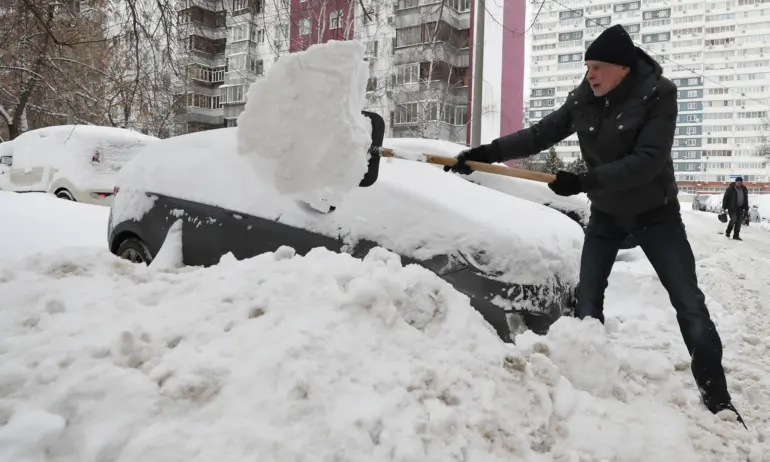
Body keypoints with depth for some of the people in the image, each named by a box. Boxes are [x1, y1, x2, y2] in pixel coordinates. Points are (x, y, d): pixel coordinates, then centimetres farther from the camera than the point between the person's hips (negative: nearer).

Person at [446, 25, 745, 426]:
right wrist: (487, 152, -10)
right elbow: (539, 135, -2)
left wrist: (584, 180, -35)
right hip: (606, 213, 4)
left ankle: (717, 398, 9)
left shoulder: (658, 94, -21)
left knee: (689, 305, -2)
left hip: (655, 213, -4)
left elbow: (648, 160, -29)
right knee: (587, 301, 1)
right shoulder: (582, 100, -8)